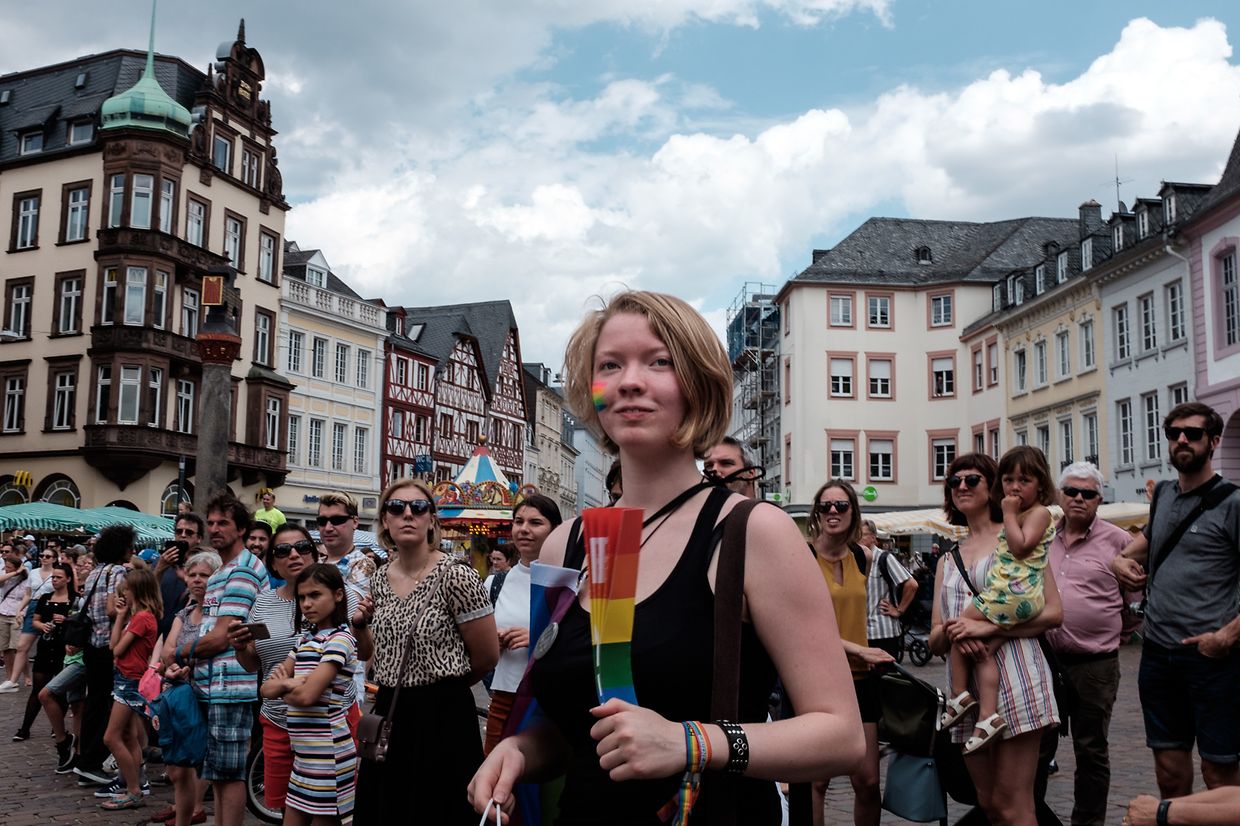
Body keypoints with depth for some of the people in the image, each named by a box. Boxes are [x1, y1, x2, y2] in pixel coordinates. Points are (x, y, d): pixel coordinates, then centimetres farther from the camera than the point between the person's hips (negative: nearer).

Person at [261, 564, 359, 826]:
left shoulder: (340, 639, -13)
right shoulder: (305, 639, 12)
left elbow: (307, 695, -22)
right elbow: (267, 689, 8)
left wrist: (282, 688, -2)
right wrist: (287, 683, -12)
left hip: (328, 753, -8)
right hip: (303, 754, 8)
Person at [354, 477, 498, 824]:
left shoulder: (456, 577, -13)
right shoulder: (380, 578, 7)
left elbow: (487, 655, -8)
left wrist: (442, 687, 6)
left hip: (442, 717, -6)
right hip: (388, 717, 6)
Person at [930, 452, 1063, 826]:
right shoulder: (947, 560, 17)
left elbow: (1053, 612, -6)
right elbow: (935, 640, 12)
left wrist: (988, 626, -16)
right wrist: (952, 631, -12)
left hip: (1014, 672, -5)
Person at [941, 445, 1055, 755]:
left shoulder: (1039, 512, -2)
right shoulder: (1018, 516, 24)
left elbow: (1020, 546, -16)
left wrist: (1008, 514, -8)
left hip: (1014, 592, -9)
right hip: (1004, 594, 9)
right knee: (984, 650, 2)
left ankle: (960, 695, 3)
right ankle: (987, 715, -2)